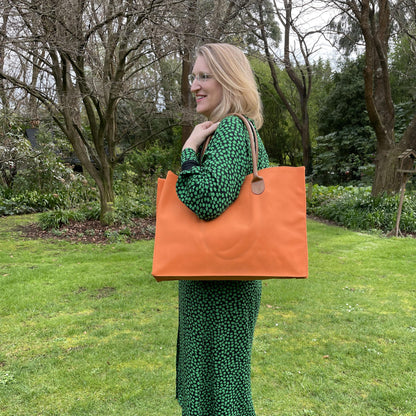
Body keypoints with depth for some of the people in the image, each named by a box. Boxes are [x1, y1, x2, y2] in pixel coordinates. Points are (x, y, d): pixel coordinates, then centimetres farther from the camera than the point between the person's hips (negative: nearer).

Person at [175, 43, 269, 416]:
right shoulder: (241, 128, 14)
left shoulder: (230, 129, -18)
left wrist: (189, 150, -18)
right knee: (206, 370, 24)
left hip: (220, 286, -10)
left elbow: (209, 200, -32)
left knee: (217, 375, 4)